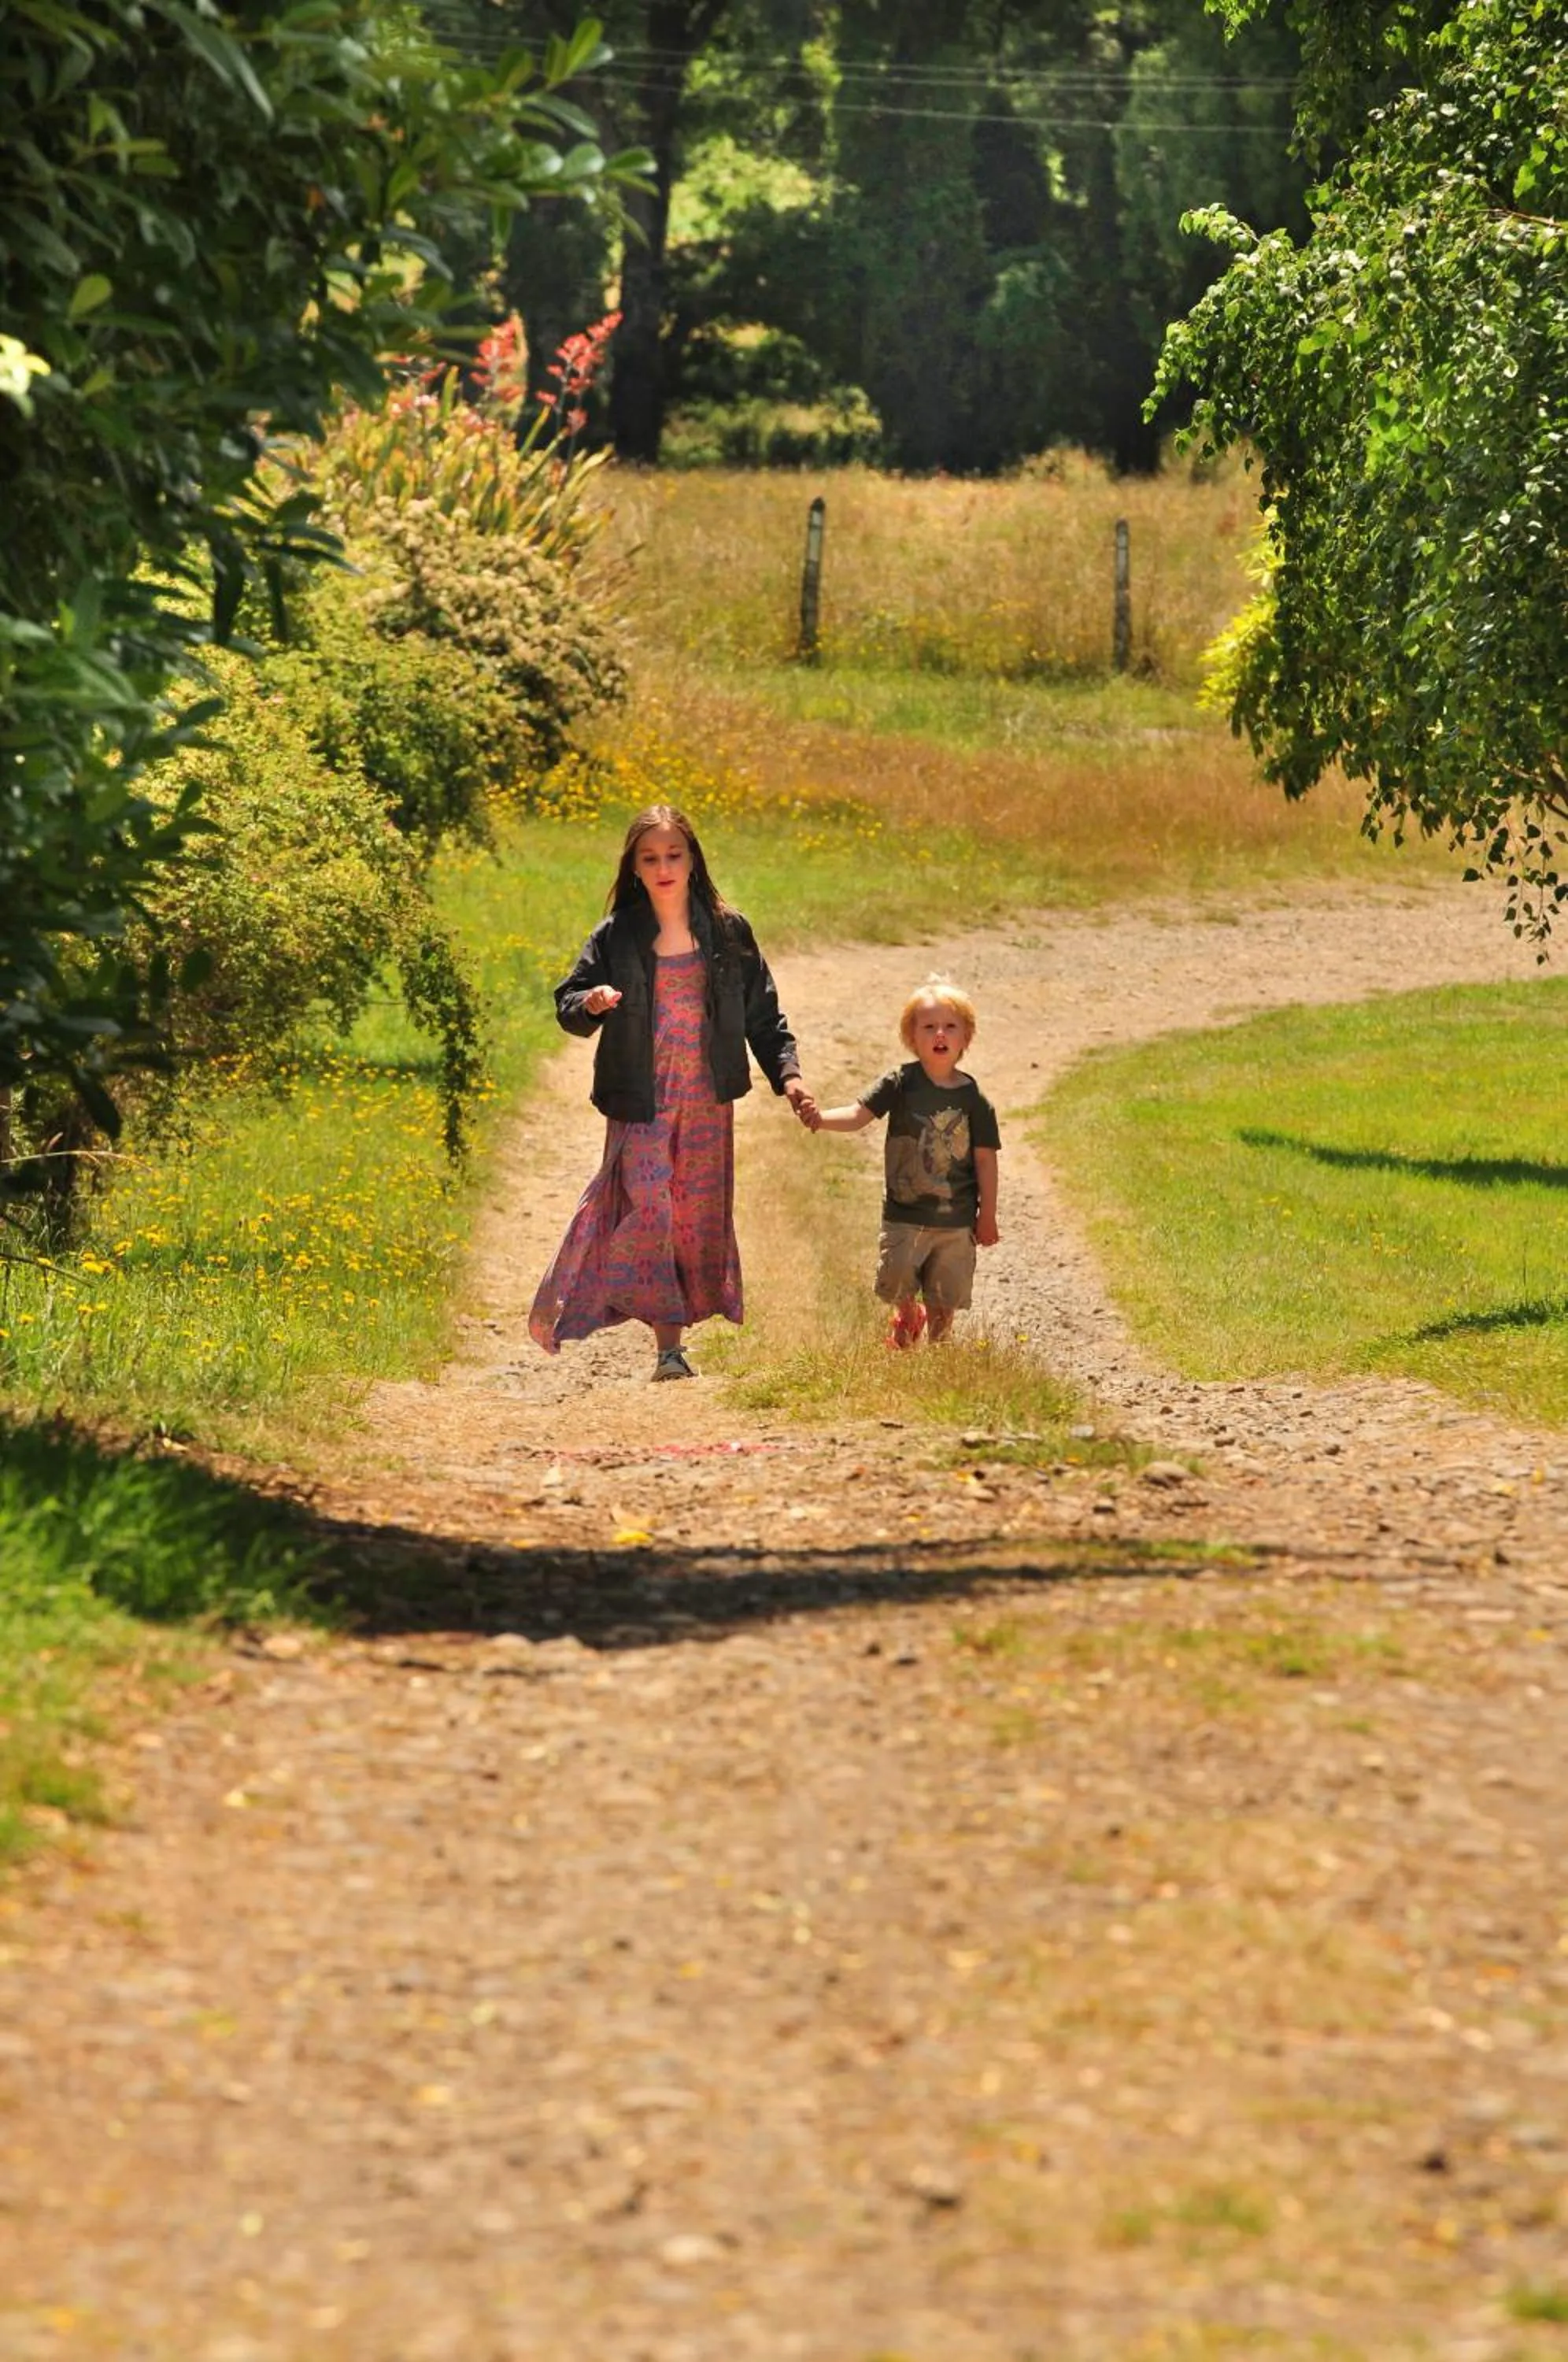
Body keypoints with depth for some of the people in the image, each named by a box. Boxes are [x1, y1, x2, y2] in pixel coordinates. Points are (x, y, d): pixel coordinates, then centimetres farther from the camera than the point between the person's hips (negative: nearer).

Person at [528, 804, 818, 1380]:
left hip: (707, 1102, 2)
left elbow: (762, 1014, 8)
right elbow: (567, 1003, 2)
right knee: (647, 1210, -12)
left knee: (701, 1216, 4)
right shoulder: (616, 938, 0)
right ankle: (668, 1346, -9)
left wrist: (787, 1074, -3)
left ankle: (679, 1333, 15)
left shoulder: (728, 933, 4)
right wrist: (589, 1005, -21)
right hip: (641, 1104, -2)